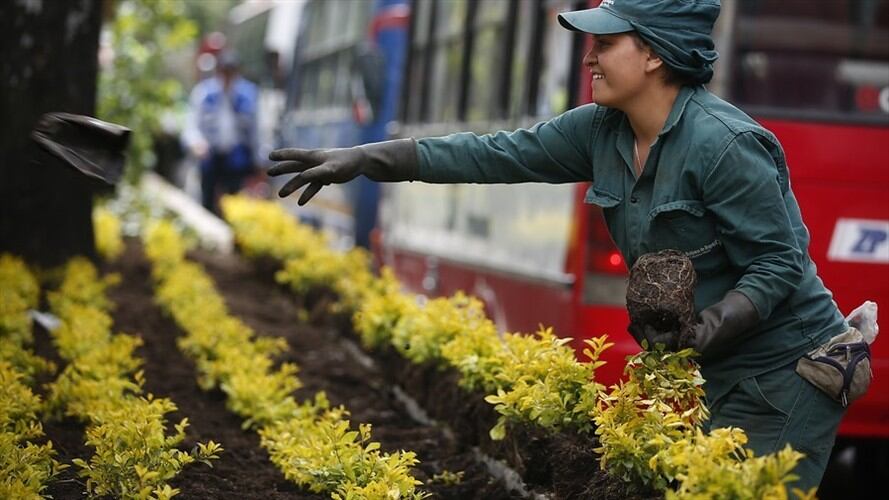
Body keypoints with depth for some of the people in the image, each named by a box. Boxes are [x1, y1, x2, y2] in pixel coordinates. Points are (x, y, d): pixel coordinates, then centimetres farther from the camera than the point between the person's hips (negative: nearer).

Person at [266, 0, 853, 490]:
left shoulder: (723, 142, -22)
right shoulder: (602, 132, 1)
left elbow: (781, 265, -19)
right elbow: (497, 155, 3)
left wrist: (699, 332, -31)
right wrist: (361, 159, 2)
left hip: (783, 377, -7)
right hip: (712, 374, 7)